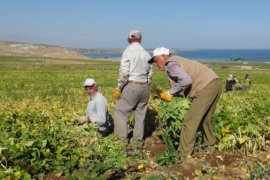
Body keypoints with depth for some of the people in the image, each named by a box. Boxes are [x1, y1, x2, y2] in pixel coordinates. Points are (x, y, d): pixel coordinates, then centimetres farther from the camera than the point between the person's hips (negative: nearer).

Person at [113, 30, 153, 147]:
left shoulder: (128, 51, -7)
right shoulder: (146, 53, 10)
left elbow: (124, 72, -14)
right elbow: (150, 74, 12)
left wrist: (119, 88, -7)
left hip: (131, 86, -6)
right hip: (144, 87, 6)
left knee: (120, 112, 2)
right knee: (140, 114, 11)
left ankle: (122, 140, -2)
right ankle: (137, 141, 16)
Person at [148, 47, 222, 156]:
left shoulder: (170, 64, -8)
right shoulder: (176, 61, 22)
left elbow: (186, 81, -25)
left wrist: (170, 93, -14)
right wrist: (168, 94, 8)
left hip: (206, 87, -10)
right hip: (214, 84, 10)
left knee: (190, 122, -4)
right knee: (205, 118, 27)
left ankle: (184, 154, 3)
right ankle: (210, 144, 45)